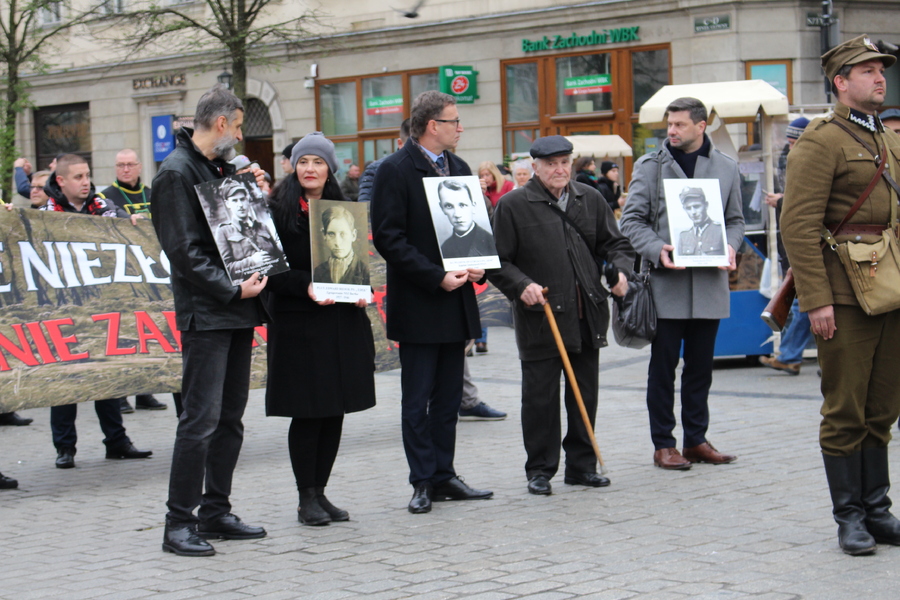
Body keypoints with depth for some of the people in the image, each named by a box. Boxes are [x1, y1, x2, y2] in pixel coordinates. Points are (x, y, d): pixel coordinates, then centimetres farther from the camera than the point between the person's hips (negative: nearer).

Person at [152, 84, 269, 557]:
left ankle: (216, 512, 19)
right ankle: (179, 523, -4)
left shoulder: (223, 168, 17)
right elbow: (185, 252, -16)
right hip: (204, 311, -9)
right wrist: (232, 289, -18)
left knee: (230, 416, 11)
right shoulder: (177, 172, -10)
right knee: (201, 419, -9)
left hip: (237, 307, 9)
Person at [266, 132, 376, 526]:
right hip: (298, 323, -5)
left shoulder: (342, 212, 12)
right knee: (307, 413, -2)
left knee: (334, 411, 7)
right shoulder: (278, 212, -4)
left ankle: (320, 491, 18)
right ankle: (307, 498, 8)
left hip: (342, 321, 5)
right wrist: (306, 286, -22)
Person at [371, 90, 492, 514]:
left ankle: (444, 477, 18)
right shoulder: (394, 171, -9)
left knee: (448, 398, 11)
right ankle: (423, 482, 6)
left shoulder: (459, 169, 14)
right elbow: (388, 238, -14)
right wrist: (436, 277, -19)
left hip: (456, 303, 7)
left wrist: (477, 266, 0)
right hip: (418, 304, -7)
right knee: (417, 401, 0)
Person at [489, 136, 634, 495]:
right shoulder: (513, 205, -3)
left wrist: (620, 270, -1)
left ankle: (582, 465, 22)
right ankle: (540, 471, 12)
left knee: (586, 394, 11)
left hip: (588, 316, 4)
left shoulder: (590, 200, 10)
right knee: (540, 397, 1)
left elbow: (614, 243, 18)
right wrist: (521, 286, -18)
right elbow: (498, 262, -3)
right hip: (539, 318, -4)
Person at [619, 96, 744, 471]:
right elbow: (631, 219, 0)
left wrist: (729, 246, -5)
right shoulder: (649, 166, 1)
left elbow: (735, 219, 16)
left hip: (709, 282, 3)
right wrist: (656, 249, -17)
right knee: (663, 366, 2)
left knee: (701, 366, 10)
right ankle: (663, 444, 10)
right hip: (666, 283, -3)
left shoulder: (726, 168, 9)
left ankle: (696, 439, 20)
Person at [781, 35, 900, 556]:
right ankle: (850, 517, 9)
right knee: (846, 411, 0)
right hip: (846, 298, -7)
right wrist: (817, 299, -18)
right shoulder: (822, 142, -7)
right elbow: (799, 225, -13)